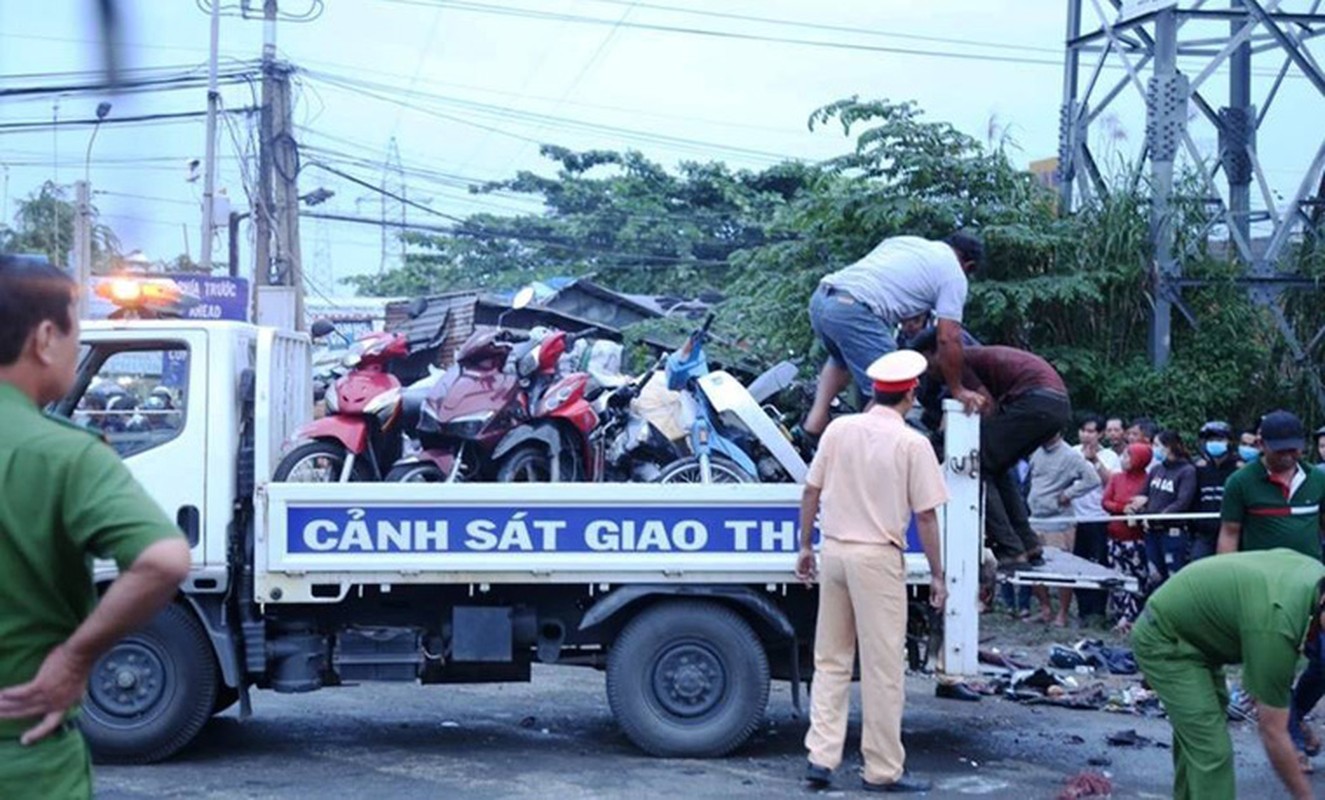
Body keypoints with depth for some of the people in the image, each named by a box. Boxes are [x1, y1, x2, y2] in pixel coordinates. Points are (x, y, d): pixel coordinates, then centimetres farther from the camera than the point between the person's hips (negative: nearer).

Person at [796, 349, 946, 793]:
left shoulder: (839, 429, 5)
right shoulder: (912, 443, -8)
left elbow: (810, 493, 7)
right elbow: (925, 515, -7)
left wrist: (806, 547, 17)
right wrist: (936, 574, 0)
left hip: (834, 551, 5)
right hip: (878, 557, -5)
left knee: (830, 661, 14)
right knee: (882, 668, 3)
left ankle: (821, 756, 12)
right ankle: (882, 769, 10)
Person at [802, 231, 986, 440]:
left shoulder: (906, 242, 29)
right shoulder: (953, 274, 9)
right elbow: (948, 338, 3)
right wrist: (957, 390, 14)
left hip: (820, 298, 8)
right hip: (853, 311, -8)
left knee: (842, 358, 35)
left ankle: (815, 419, 24)